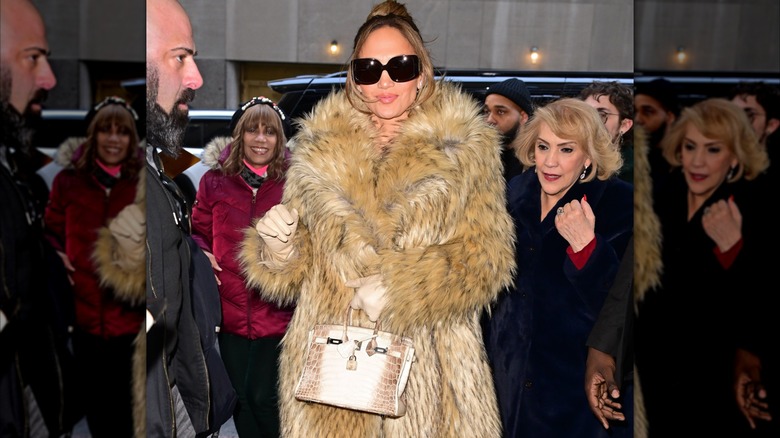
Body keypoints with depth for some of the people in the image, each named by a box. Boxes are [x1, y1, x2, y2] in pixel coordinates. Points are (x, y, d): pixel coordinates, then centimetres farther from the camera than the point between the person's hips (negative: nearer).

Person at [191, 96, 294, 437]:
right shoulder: (215, 180, 3)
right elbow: (199, 230, 14)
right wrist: (202, 254, -4)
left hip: (277, 310, -3)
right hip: (231, 308, 3)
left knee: (262, 397, 2)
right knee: (240, 398, 16)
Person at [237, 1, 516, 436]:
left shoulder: (465, 145, -1)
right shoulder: (319, 149, 4)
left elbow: (486, 258, -6)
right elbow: (304, 270, 9)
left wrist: (398, 289, -17)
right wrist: (279, 248, -12)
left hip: (429, 366, -1)